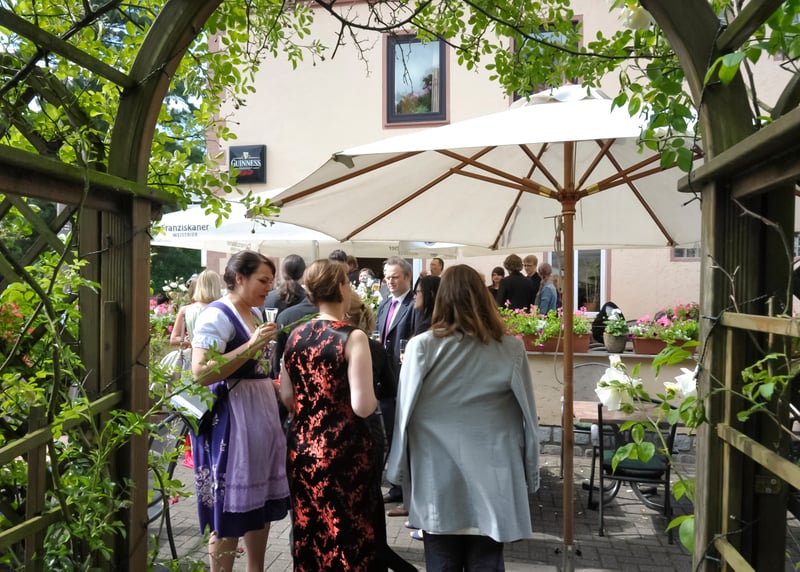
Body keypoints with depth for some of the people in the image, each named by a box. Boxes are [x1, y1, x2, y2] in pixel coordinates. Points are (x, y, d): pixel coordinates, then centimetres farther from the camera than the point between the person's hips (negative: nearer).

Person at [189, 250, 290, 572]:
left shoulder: (257, 314, 13)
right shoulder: (217, 315, -13)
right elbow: (200, 374, -23)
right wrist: (251, 347, -26)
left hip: (263, 411, 9)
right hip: (230, 416, -9)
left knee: (262, 499, 15)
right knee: (230, 505, -1)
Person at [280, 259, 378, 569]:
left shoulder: (296, 335, 2)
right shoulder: (353, 337, -15)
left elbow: (287, 398, 8)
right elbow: (363, 407, -19)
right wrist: (374, 398, 1)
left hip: (301, 447, 6)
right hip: (343, 450, -5)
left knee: (307, 531, 19)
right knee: (346, 533, 10)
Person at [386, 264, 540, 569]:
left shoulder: (422, 346, -8)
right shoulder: (511, 348, -5)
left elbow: (405, 413, -4)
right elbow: (528, 417, -1)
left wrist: (400, 470, 8)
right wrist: (530, 475, 10)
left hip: (438, 479, -1)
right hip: (492, 479, 1)